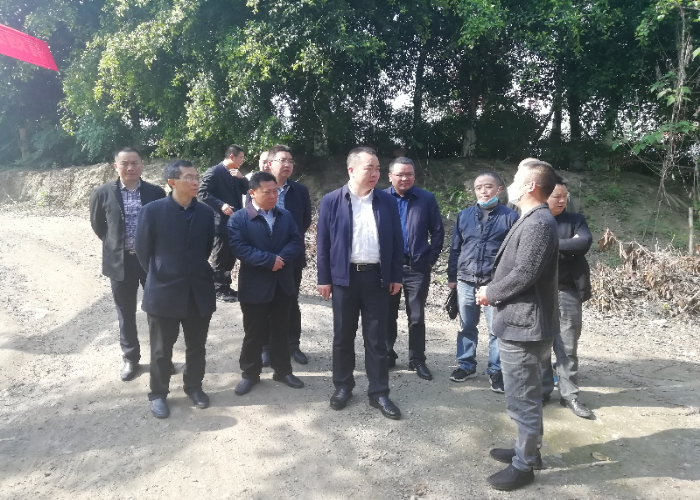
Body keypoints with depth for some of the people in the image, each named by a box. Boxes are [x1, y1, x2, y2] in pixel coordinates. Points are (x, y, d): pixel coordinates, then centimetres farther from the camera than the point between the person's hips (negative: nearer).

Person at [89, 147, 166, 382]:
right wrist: (114, 244, 8)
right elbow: (97, 225, 8)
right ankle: (130, 358, 29)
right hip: (120, 261, 0)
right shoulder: (103, 193, -5)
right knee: (126, 314, 12)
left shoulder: (156, 192, -4)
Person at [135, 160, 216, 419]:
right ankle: (158, 393, 30)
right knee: (161, 349, 11)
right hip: (164, 291, -3)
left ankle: (194, 386, 36)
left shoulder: (206, 212, 1)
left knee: (196, 346, 16)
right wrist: (159, 275, 7)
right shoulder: (152, 211, -10)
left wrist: (197, 272, 13)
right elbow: (143, 250, -1)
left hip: (199, 292, 3)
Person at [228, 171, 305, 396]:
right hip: (255, 285, -4)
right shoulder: (238, 219, -8)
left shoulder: (285, 216, 7)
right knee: (254, 333, 8)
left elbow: (297, 242, -1)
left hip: (283, 284, 4)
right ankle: (250, 373, 24)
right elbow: (239, 248, -19)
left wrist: (281, 258, -18)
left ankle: (282, 370, 30)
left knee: (281, 330, 15)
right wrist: (270, 260, -22)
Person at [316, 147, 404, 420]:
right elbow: (323, 242, -1)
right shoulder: (331, 201, -2)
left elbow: (396, 241, 6)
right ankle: (342, 386, 28)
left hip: (377, 277, 1)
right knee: (343, 336, 11)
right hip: (344, 276, -1)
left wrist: (396, 276, 3)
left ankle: (379, 393, 19)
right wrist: (324, 278, -3)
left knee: (377, 338, 8)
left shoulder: (387, 201, 3)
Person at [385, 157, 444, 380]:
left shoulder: (427, 199, -1)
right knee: (388, 314, 13)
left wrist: (431, 259, -3)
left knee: (417, 316, 7)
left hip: (417, 267, 0)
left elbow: (437, 231, 3)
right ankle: (387, 355, 28)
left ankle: (417, 360, 20)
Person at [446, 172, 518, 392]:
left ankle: (496, 371, 16)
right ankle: (466, 365, 26)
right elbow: (455, 248, 12)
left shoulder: (510, 217, -2)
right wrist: (452, 276, 12)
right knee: (466, 326, 13)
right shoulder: (464, 215, 8)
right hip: (466, 281, 3)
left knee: (497, 329, 2)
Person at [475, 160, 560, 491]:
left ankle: (524, 466, 17)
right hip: (518, 322, 11)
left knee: (522, 399, 2)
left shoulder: (538, 223, -20)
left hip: (523, 325, -11)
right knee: (525, 397, 21)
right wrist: (493, 290, 3)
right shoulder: (530, 221, 14)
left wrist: (490, 293, -10)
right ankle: (527, 450, 37)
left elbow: (523, 275, -24)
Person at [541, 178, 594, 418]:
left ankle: (570, 394, 19)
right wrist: (567, 247, -11)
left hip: (567, 293, 1)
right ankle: (542, 390, 24)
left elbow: (585, 242, -13)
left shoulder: (576, 220, 5)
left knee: (568, 347, 7)